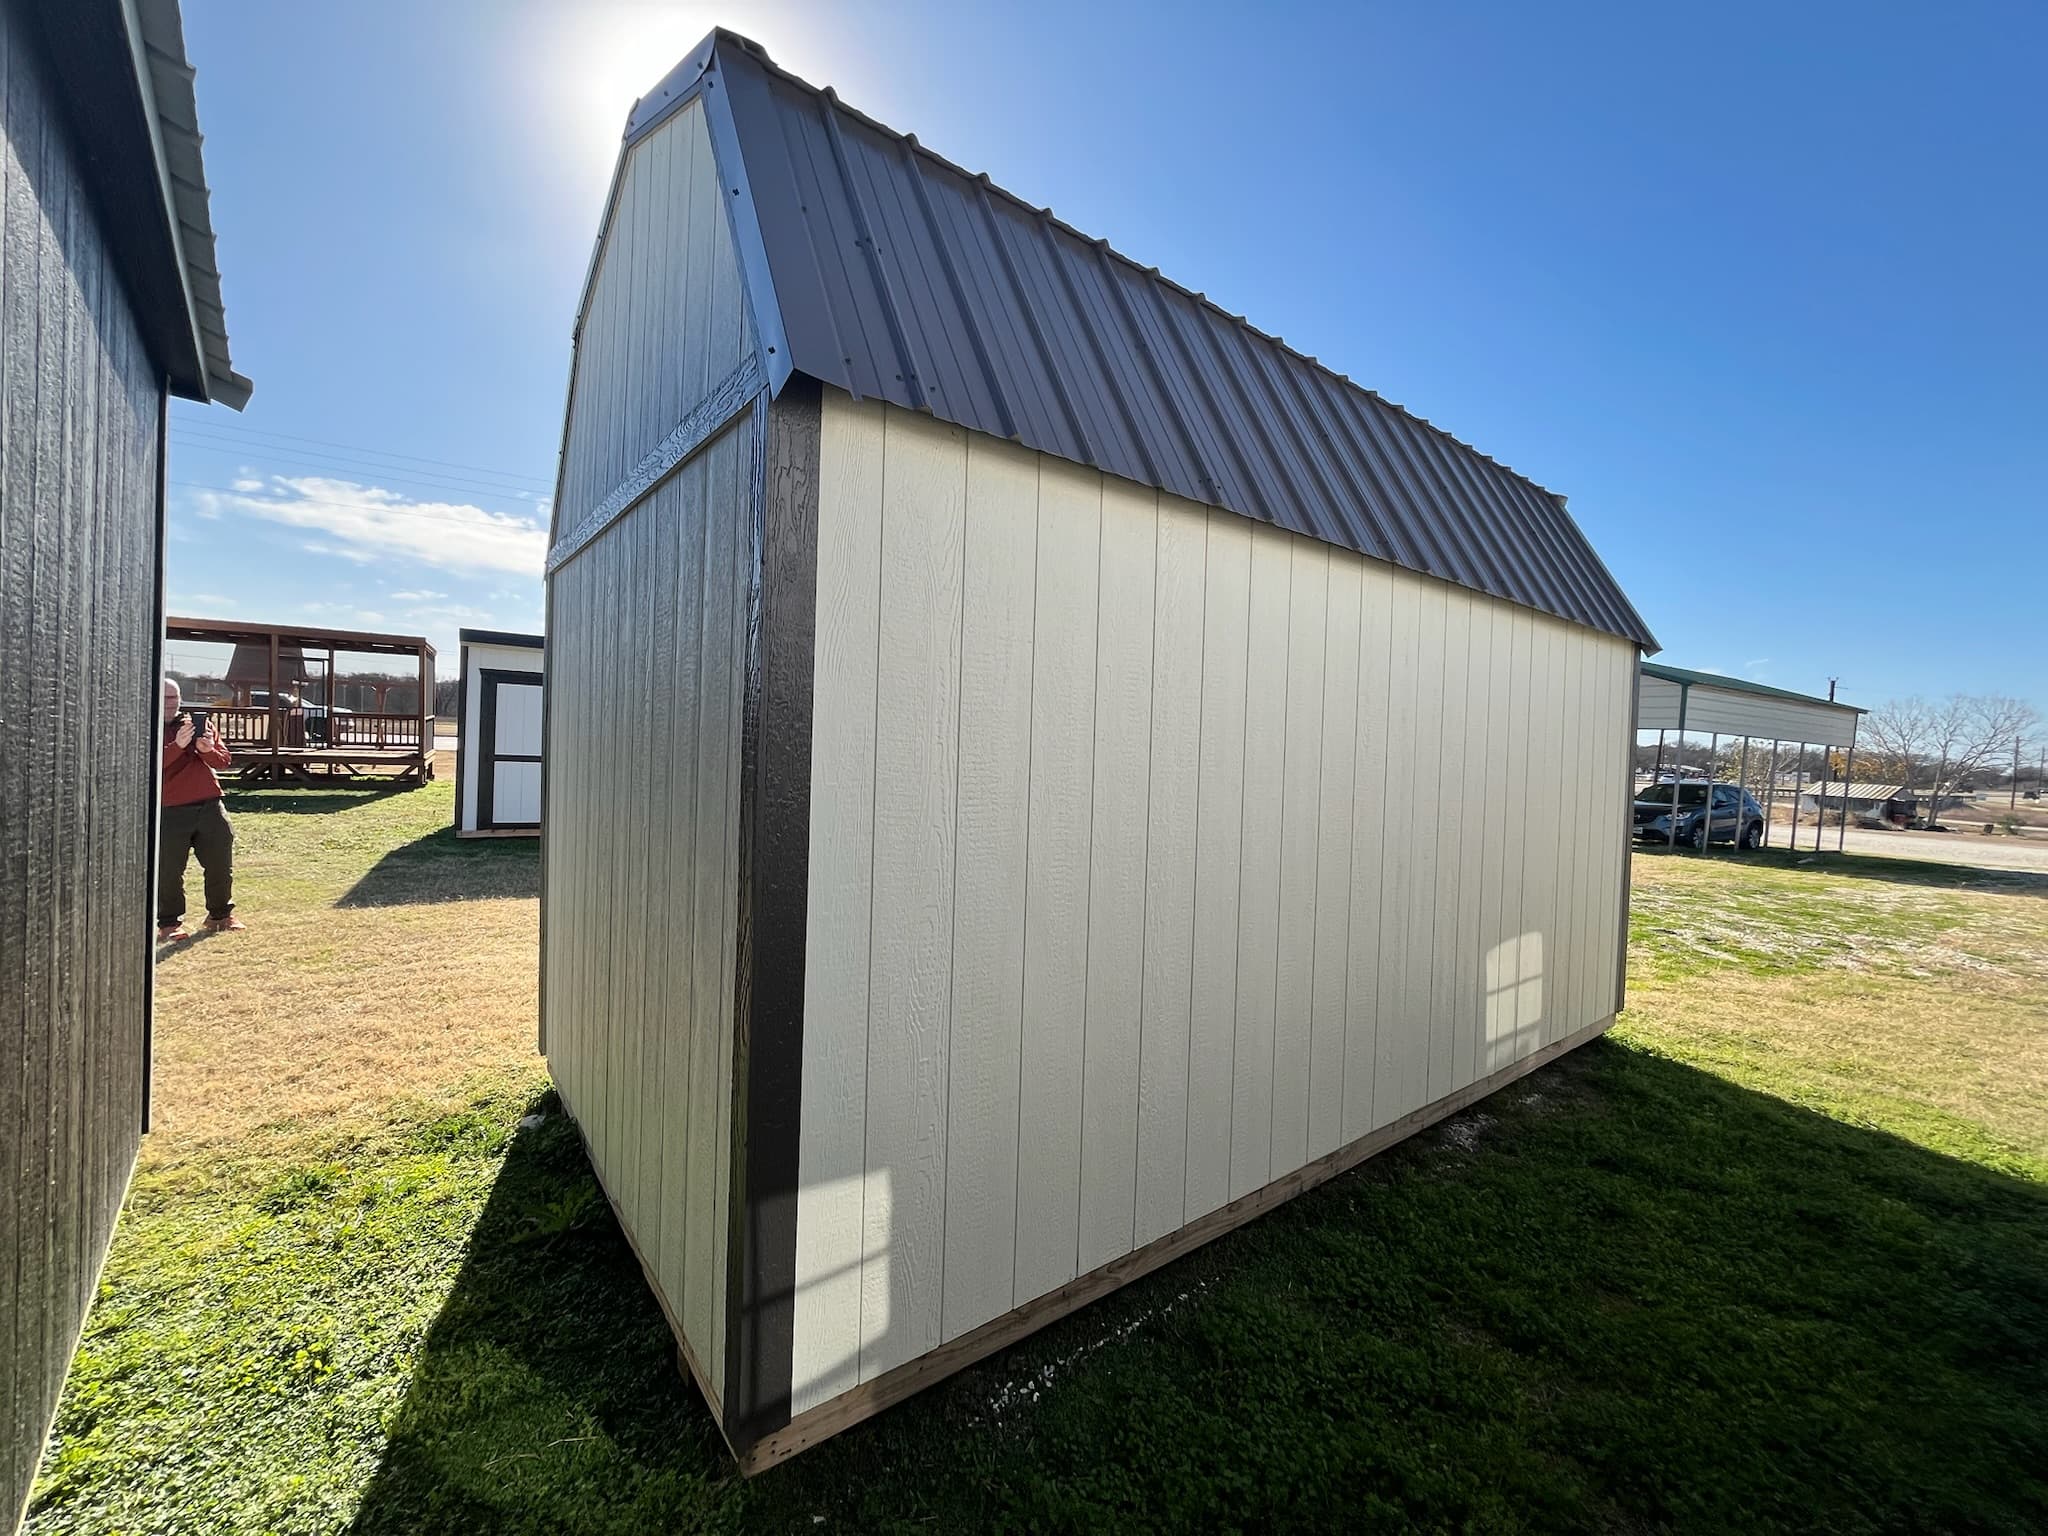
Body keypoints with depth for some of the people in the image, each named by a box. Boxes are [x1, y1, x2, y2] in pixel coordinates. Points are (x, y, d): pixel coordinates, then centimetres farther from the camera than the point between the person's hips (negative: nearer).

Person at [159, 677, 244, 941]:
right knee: (169, 870, -1)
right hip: (170, 811, -3)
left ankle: (220, 915, 23)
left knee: (221, 864, 9)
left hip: (210, 805, 3)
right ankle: (169, 923, 12)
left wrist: (208, 749, -15)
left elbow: (223, 761, 6)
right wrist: (177, 745, -26)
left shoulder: (201, 723, 12)